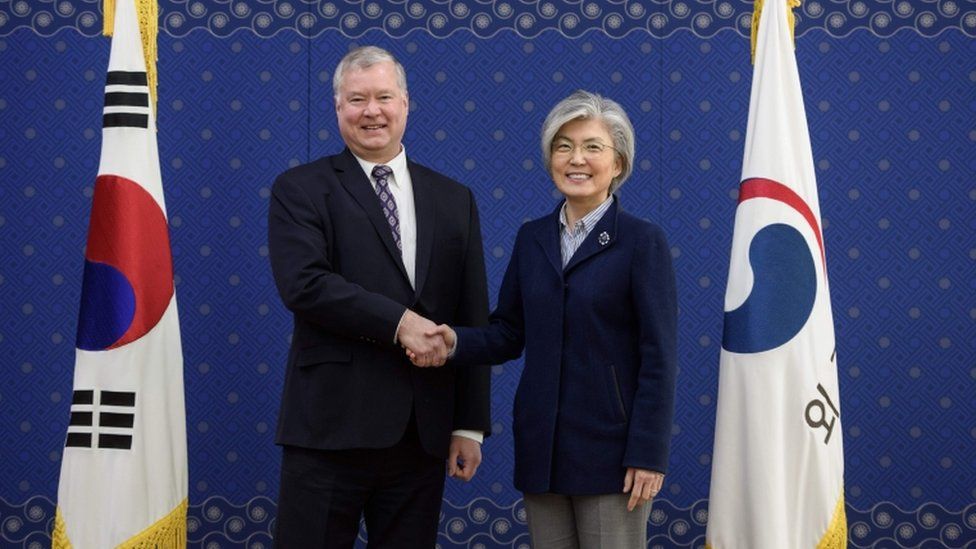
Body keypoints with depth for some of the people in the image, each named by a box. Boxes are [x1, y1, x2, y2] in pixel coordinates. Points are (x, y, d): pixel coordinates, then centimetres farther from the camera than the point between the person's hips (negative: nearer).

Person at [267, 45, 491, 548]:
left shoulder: (454, 200, 13)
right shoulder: (300, 190, 3)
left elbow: (473, 321, 11)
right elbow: (302, 283, -13)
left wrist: (470, 425, 6)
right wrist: (399, 323, -17)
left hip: (423, 432, 3)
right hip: (330, 426, -3)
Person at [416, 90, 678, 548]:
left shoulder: (643, 241, -6)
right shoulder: (531, 238, 10)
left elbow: (658, 359, -9)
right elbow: (508, 333, 11)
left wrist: (648, 456, -13)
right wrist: (456, 341, -10)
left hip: (609, 448, -5)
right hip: (541, 446, 5)